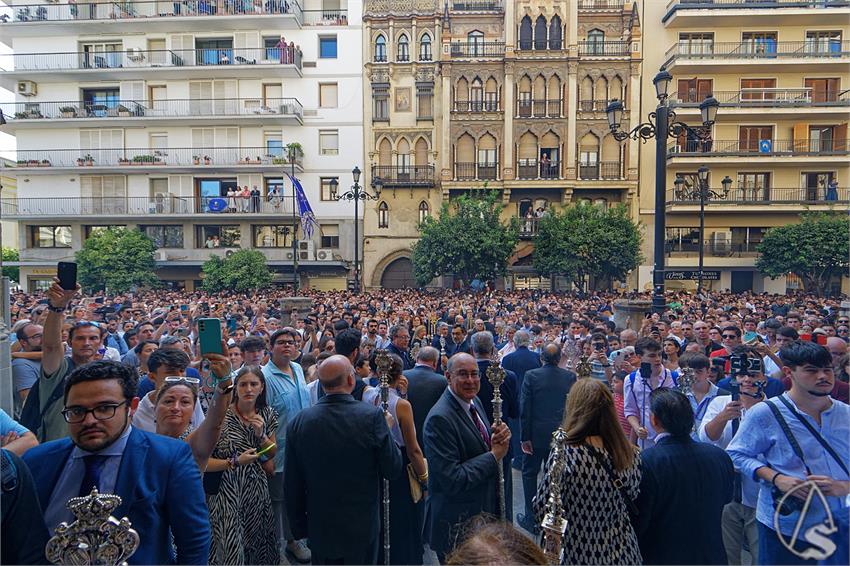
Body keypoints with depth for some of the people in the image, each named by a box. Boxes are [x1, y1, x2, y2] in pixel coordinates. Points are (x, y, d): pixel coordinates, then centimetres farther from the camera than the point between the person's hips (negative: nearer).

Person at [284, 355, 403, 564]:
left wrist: (299, 527, 11)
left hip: (319, 530, 3)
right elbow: (393, 470, -12)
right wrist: (386, 430, 2)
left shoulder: (298, 421, -11)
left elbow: (292, 487, -3)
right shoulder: (372, 416, -21)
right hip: (362, 529, -2)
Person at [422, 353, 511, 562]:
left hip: (484, 511, 9)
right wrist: (494, 455, -21)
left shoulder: (474, 402, 2)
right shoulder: (440, 419, -26)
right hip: (456, 523, -8)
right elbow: (452, 481, -28)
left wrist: (499, 438, -10)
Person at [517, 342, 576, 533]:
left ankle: (531, 519, 16)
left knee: (530, 474, 12)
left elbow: (524, 408, -12)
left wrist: (525, 437, -5)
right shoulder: (570, 377, -6)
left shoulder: (531, 375, -12)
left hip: (536, 434, -2)